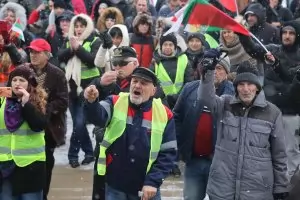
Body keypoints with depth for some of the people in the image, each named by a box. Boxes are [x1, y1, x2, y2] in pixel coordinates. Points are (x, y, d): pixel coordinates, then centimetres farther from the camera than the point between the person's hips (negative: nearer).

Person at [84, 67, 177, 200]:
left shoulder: (164, 114, -3)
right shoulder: (115, 103, -2)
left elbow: (168, 153, -2)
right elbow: (98, 117, -23)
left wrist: (153, 182, -11)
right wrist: (91, 102, -45)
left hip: (146, 188, 0)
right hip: (115, 187, 0)